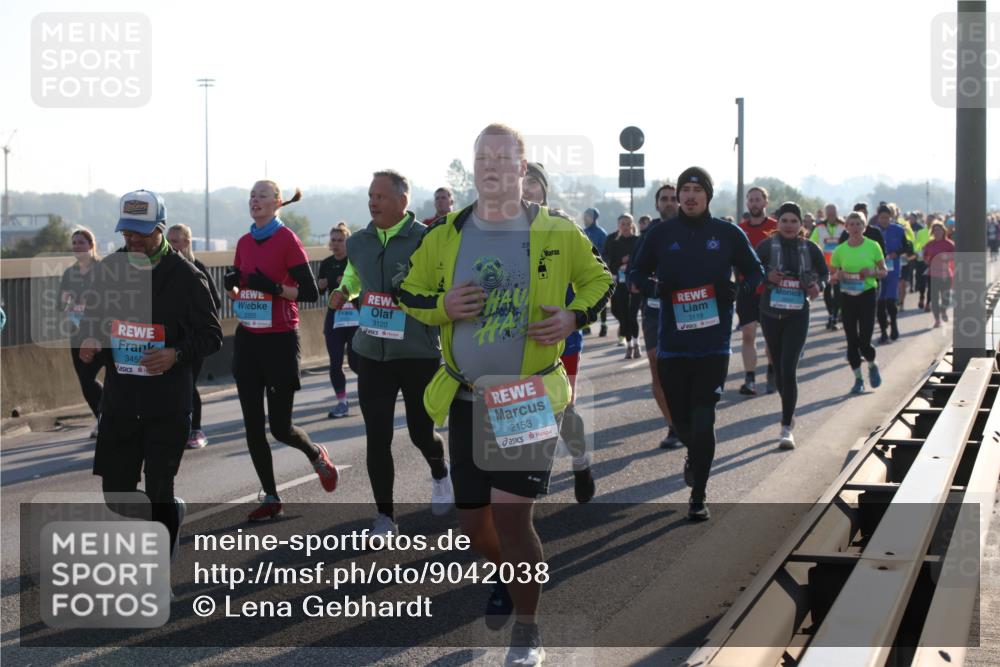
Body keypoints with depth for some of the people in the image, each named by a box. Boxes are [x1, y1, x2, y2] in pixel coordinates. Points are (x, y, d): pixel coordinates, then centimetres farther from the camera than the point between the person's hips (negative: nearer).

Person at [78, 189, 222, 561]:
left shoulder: (184, 276, -7)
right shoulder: (108, 269, 6)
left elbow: (211, 335, -4)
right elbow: (93, 318, 18)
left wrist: (177, 354, -23)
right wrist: (89, 341, -6)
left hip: (169, 402, -4)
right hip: (119, 398, 5)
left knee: (159, 494, -4)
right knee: (116, 492, 7)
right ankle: (173, 515, 38)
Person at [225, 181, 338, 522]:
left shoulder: (287, 240, -9)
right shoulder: (244, 242, 9)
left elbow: (310, 293, -12)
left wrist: (274, 288, -24)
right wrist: (231, 286, -3)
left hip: (279, 339, -6)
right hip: (247, 339, 6)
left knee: (280, 426, -3)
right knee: (252, 424, 3)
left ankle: (317, 455, 29)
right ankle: (271, 498, 13)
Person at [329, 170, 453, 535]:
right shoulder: (358, 242, 7)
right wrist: (343, 292, 2)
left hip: (419, 354, -3)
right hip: (372, 354, 3)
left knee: (421, 431, 11)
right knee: (377, 438, -2)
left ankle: (440, 476, 45)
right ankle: (385, 516, 8)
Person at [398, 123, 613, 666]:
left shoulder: (557, 234, -3)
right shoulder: (446, 236, 2)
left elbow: (599, 280, 10)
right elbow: (409, 292, 11)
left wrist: (575, 316, -10)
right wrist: (443, 306, -10)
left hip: (530, 398, -3)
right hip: (466, 400, 3)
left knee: (511, 514, -14)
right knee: (472, 521, 10)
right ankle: (509, 573, 46)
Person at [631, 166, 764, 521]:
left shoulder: (728, 234, 2)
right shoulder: (661, 234, 3)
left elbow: (755, 271, 12)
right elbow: (638, 272, 12)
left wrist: (739, 290, -9)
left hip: (714, 344, -2)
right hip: (672, 342, 2)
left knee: (703, 419, -8)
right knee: (680, 416, 10)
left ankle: (698, 498, 2)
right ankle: (695, 454, 45)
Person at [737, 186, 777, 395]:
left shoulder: (776, 228, -1)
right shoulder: (740, 229, 7)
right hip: (746, 289, 2)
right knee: (748, 335, -5)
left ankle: (772, 375, 23)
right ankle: (750, 379, -6)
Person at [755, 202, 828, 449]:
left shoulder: (810, 249, 0)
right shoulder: (767, 246, -3)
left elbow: (824, 272, 14)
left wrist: (818, 285, -6)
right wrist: (766, 275, -17)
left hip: (798, 315, -1)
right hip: (771, 313, 2)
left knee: (788, 369, -14)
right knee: (779, 368, 13)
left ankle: (787, 428, -11)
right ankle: (789, 412, 37)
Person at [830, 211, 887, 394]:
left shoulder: (873, 246, -2)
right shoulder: (840, 250, 2)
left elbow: (884, 271, 6)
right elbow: (831, 276, 9)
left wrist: (872, 272, -14)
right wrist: (838, 276, -13)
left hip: (868, 294, -2)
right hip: (847, 296, 2)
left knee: (864, 341, -7)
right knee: (851, 341, 3)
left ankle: (872, 366, 24)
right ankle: (858, 379, 16)